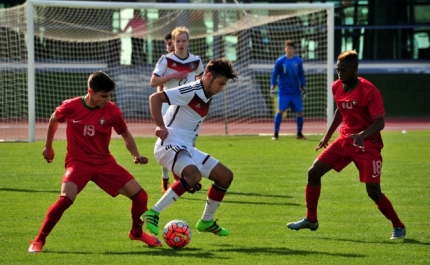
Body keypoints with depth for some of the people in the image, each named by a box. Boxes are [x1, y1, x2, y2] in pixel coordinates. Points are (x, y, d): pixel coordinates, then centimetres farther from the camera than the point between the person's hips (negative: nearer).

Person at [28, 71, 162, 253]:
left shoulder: (112, 111, -9)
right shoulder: (71, 107, -13)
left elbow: (125, 134, 6)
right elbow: (54, 120, 9)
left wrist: (136, 155, -12)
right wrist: (48, 147, 19)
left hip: (104, 162, 3)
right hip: (78, 161, -3)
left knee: (140, 196, -4)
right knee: (65, 199, -29)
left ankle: (136, 232, 26)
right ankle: (39, 241, -12)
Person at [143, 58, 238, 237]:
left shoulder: (207, 98, 11)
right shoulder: (190, 92, -16)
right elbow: (155, 98, -25)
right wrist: (160, 126, -30)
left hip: (188, 148, 9)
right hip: (170, 145, -9)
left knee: (225, 176, 11)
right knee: (194, 175, -36)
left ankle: (206, 221, 23)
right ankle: (153, 213, -28)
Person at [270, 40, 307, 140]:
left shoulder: (298, 61, 3)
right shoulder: (280, 61, -4)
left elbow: (301, 75, 12)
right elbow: (274, 74, 0)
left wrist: (303, 87, 8)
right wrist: (272, 87, -8)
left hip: (296, 92, 3)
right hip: (283, 92, -3)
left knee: (299, 112, 3)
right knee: (280, 111, -13)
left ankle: (299, 133, 20)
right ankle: (276, 133, -7)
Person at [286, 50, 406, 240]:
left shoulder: (369, 91, -20)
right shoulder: (337, 87, 1)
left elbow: (380, 122, -22)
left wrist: (363, 135, -39)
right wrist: (327, 136, 23)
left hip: (368, 144, -7)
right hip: (345, 139, 7)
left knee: (373, 192, -12)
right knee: (314, 172, 1)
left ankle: (398, 227, 7)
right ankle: (311, 220, 16)